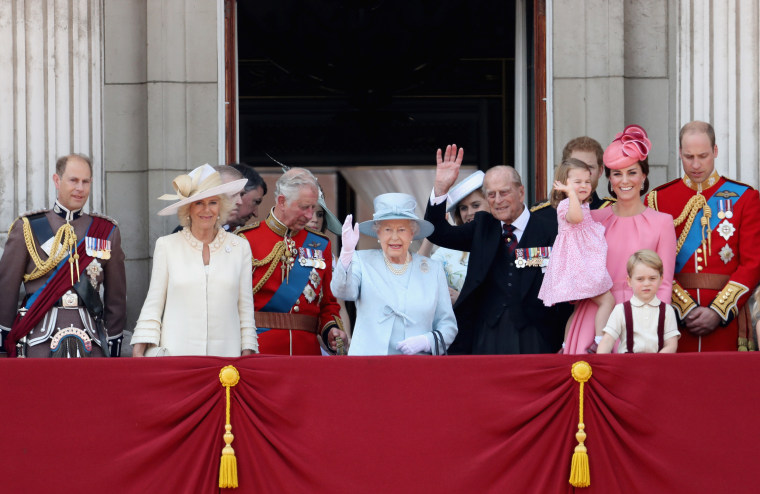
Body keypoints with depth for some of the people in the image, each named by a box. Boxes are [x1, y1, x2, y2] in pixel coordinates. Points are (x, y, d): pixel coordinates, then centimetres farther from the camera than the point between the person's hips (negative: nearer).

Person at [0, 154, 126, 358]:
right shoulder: (27, 228, 5)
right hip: (40, 341, -2)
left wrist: (114, 344, 11)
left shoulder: (107, 231, 11)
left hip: (92, 343, 2)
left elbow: (116, 295, 15)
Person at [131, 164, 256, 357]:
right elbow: (152, 305, 7)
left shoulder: (240, 248, 9)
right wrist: (138, 353, -1)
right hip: (174, 354, -1)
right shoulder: (167, 246, 6)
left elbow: (246, 309, 11)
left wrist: (247, 355, 4)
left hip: (225, 355, 1)